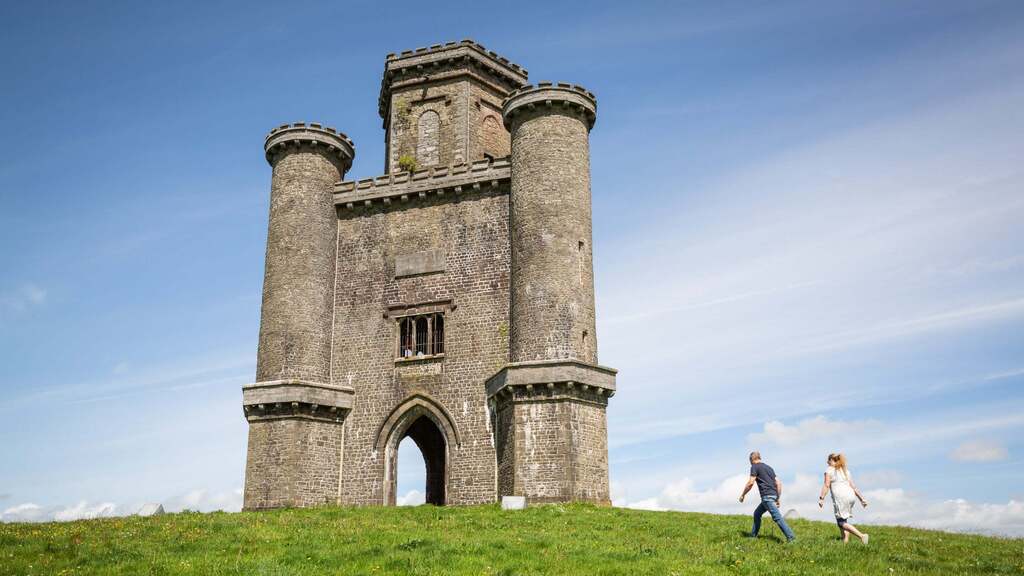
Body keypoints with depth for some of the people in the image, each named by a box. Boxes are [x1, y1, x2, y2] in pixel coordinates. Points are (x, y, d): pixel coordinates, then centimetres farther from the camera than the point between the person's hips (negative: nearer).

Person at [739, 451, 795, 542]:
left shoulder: (755, 467, -1)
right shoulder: (768, 467, 22)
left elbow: (750, 483, -9)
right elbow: (779, 483, 18)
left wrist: (743, 495, 2)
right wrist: (778, 498, 19)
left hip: (767, 496, -9)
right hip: (773, 495, 9)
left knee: (777, 517, -13)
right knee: (757, 514, 19)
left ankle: (791, 537, -19)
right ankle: (753, 535, 22)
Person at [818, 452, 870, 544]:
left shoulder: (829, 470, 5)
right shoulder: (846, 470, 23)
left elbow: (826, 485, -6)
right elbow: (853, 486, 19)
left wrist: (821, 498, -9)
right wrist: (861, 499, 18)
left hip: (840, 497, -7)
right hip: (851, 496, 7)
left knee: (841, 522, -5)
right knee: (843, 519, 16)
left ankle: (861, 535, -21)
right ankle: (845, 542, 4)